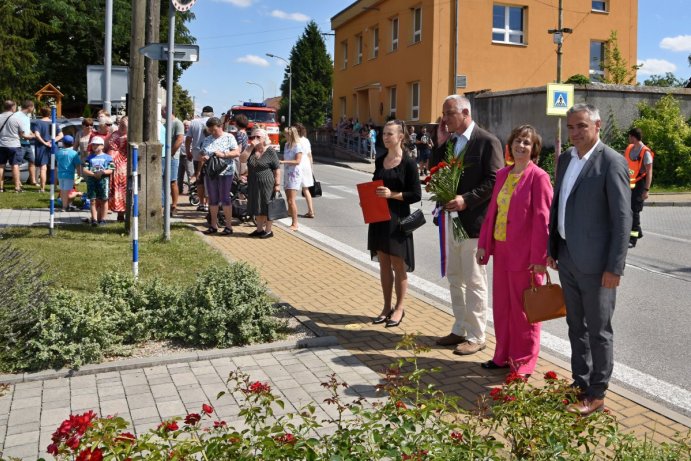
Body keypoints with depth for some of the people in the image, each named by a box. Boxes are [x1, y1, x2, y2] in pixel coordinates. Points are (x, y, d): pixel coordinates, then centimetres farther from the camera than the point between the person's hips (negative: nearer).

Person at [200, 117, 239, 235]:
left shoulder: (229, 137, -1)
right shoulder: (207, 139, 13)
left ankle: (228, 225, 4)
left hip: (225, 172, -5)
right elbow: (202, 153, 15)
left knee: (225, 199, -3)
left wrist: (223, 155, -20)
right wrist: (203, 158, -8)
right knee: (212, 199, 8)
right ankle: (213, 225, 16)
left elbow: (237, 152, -8)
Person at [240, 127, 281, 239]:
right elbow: (242, 160, -8)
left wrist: (277, 184, -14)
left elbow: (277, 169, -9)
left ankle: (268, 230, 11)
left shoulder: (270, 151, -7)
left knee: (267, 208, 1)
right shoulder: (250, 150, 8)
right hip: (253, 184, 6)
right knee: (257, 208, 14)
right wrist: (251, 147, -13)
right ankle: (259, 229, 26)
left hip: (267, 184, -6)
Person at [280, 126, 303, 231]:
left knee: (291, 200, -12)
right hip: (287, 174, 8)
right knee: (288, 200, 9)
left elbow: (297, 161, -18)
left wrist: (283, 162, -21)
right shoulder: (287, 145, 13)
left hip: (295, 174, -8)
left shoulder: (297, 146, -11)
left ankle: (295, 224, -8)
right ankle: (293, 222, 16)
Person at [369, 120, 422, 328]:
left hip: (398, 219, -6)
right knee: (384, 264, 12)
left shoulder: (408, 163, -8)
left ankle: (399, 308, 17)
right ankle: (387, 307, 23)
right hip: (379, 217, 6)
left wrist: (392, 195, -21)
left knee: (398, 265, 4)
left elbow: (416, 194, -10)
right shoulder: (380, 161, 10)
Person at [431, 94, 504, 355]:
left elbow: (494, 181, -15)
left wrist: (466, 200, -22)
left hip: (473, 222, -8)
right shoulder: (450, 142, 13)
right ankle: (460, 330, 29)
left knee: (474, 281, 0)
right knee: (454, 278, 16)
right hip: (453, 221, 8)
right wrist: (441, 143, 1)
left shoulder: (487, 142, -10)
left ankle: (476, 337, 12)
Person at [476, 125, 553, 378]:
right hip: (501, 250, 7)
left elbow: (542, 220, -14)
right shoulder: (502, 174, 10)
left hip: (525, 254, -6)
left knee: (523, 308, 5)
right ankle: (503, 355, 29)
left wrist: (539, 257, -17)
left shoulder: (538, 177, -11)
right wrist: (483, 243, 10)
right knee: (501, 305, 14)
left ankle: (523, 362, 20)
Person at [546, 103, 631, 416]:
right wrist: (552, 249, 13)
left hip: (594, 262, -7)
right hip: (567, 258, 7)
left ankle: (596, 395, 19)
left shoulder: (612, 163, -13)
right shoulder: (565, 159, 8)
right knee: (576, 326, 18)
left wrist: (615, 267, -16)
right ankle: (580, 383, 32)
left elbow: (622, 218, -14)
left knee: (598, 330, 6)